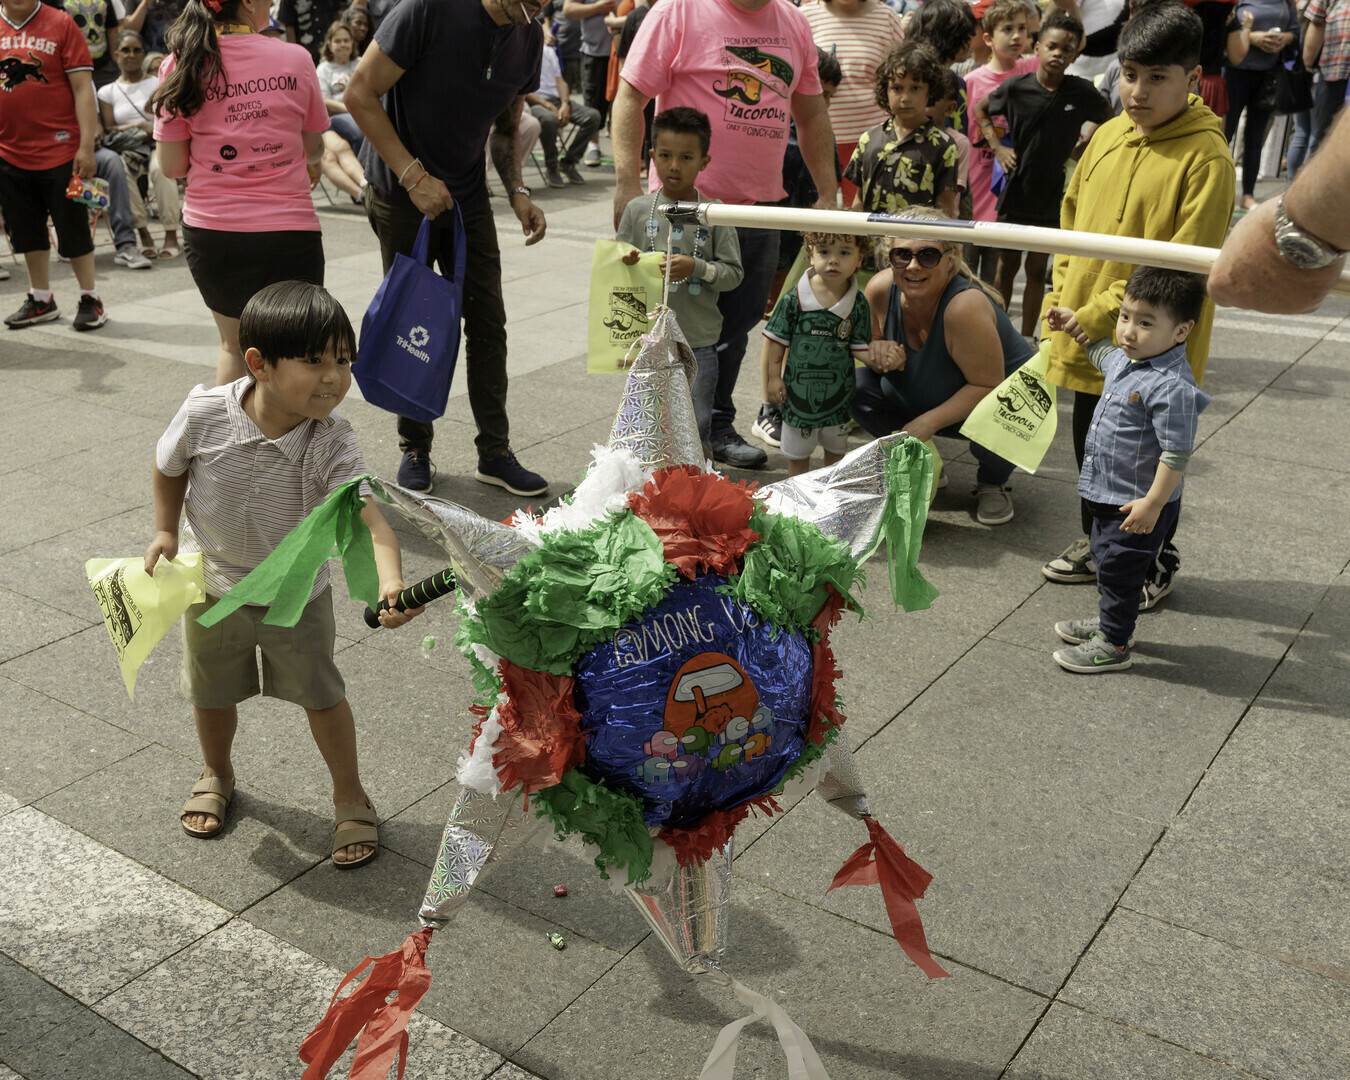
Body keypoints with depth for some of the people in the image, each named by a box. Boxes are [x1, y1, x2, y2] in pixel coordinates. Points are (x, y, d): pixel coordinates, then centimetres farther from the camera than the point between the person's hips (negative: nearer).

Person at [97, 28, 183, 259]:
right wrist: (138, 127, -12)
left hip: (158, 145, -1)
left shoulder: (158, 84, 14)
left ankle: (171, 236, -36)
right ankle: (143, 234, -29)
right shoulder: (107, 92, 16)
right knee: (119, 168, -35)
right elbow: (109, 130, 5)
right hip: (128, 151, 1)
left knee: (160, 168, -37)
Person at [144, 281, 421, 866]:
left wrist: (390, 581, -57)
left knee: (322, 696, 10)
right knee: (212, 692, 22)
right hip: (212, 583, 2)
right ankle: (216, 775, 52)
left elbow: (366, 514, -40)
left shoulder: (333, 443, -28)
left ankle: (350, 798, 32)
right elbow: (170, 467, -2)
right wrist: (166, 532, -1)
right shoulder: (205, 412, -25)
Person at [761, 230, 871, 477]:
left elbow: (859, 348, -4)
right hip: (799, 390, -1)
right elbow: (776, 341, -5)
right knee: (797, 455, 14)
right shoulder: (795, 299, -13)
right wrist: (773, 377, -6)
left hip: (838, 391, 2)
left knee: (835, 451, 20)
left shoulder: (857, 304, -8)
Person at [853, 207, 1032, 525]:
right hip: (918, 398, 6)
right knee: (855, 383, -14)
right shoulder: (881, 290, -19)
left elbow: (989, 386, -32)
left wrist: (928, 422, -34)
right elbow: (870, 342, -1)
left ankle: (992, 482, -1)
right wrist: (877, 353, -26)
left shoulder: (965, 307, -36)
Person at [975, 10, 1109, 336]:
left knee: (1037, 269, 10)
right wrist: (996, 146, 0)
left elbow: (1109, 121, 11)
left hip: (1053, 195, 0)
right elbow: (980, 109, 9)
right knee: (1007, 265, 10)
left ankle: (1026, 338, 20)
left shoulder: (1082, 92, -7)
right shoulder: (1016, 87, -8)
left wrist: (1084, 146, -2)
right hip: (1015, 192, 0)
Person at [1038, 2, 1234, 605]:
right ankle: (1099, 543, 40)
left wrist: (1100, 315, -21)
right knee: (1090, 442, 19)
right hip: (1087, 340, 6)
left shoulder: (1206, 157, -16)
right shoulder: (1107, 136, 5)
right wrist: (1060, 300, 4)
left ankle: (1155, 563, 28)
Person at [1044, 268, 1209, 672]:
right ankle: (1111, 622, 43)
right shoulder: (1125, 359, 0)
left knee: (1119, 570, 4)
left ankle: (1113, 645, 21)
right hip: (1110, 495, 10)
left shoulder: (1172, 388, -29)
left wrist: (1152, 504, -27)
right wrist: (1075, 324, 23)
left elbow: (1176, 454, -28)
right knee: (1105, 559, 24)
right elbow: (1102, 352, 27)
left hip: (1139, 504, -9)